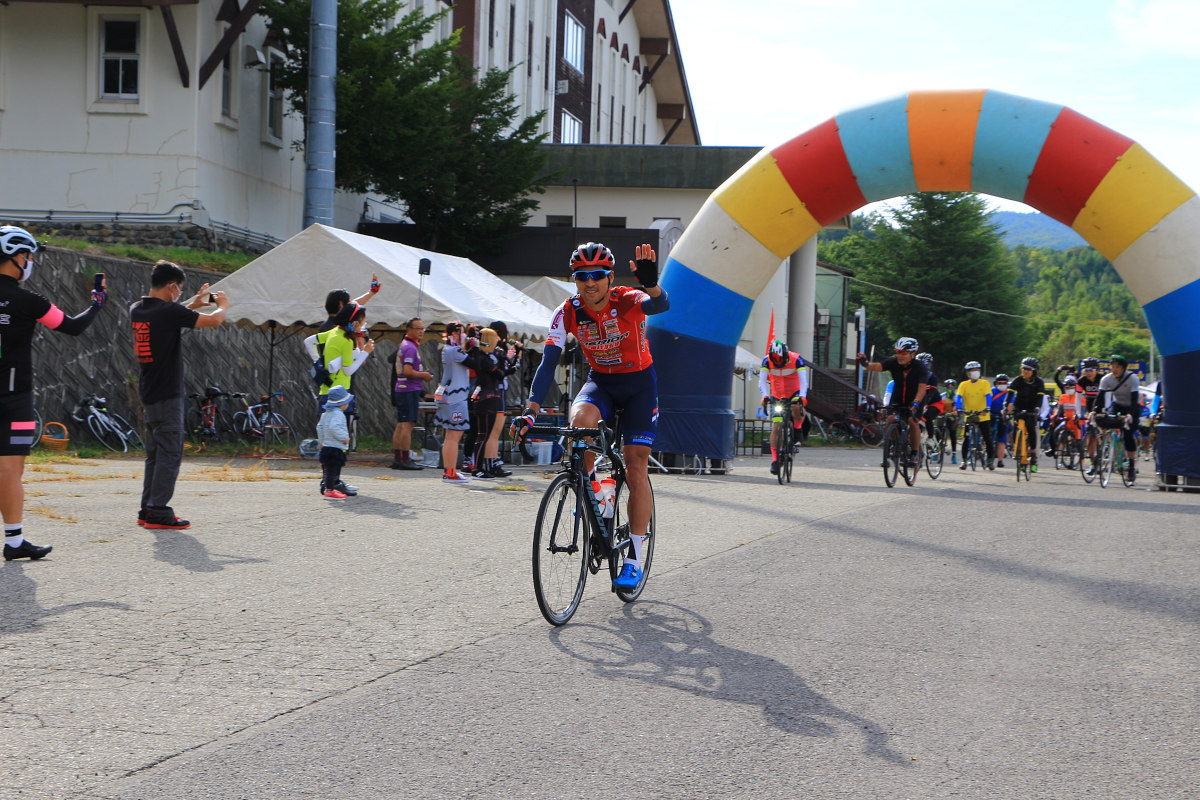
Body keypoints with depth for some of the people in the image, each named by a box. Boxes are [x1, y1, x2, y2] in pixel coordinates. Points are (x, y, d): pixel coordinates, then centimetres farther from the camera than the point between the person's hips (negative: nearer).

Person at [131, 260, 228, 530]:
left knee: (155, 452, 14)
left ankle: (147, 508, 16)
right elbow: (213, 320, -14)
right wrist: (222, 304, 6)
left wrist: (193, 305, 28)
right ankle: (158, 510, -7)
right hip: (167, 394, -8)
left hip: (148, 393, 8)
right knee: (170, 452, -5)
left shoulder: (137, 310, 7)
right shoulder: (169, 312, -17)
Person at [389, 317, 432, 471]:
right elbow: (408, 371, -22)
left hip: (401, 389, 10)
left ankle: (397, 458, 14)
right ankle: (405, 459, -9)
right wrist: (424, 375, -9)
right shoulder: (410, 347, -14)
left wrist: (422, 374, 16)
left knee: (401, 425, 11)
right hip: (409, 389, -10)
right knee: (407, 425, -9)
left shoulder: (404, 344, 18)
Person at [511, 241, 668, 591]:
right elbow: (548, 362, -19)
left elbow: (661, 304, -45)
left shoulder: (627, 301, -23)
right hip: (601, 381, 2)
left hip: (639, 382, -2)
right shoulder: (568, 313, -15)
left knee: (636, 467, -9)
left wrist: (650, 283, -69)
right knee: (580, 418, -33)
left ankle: (634, 558, -1)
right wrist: (530, 411, -31)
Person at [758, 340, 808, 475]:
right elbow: (762, 380, -27)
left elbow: (803, 380, -31)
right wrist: (765, 396, -45)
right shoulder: (767, 360, -18)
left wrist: (802, 397, -48)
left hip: (795, 393, -1)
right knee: (776, 427, -9)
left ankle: (797, 429, -8)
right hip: (776, 396, 1)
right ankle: (775, 460, -3)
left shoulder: (796, 359, -22)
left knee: (797, 407, -36)